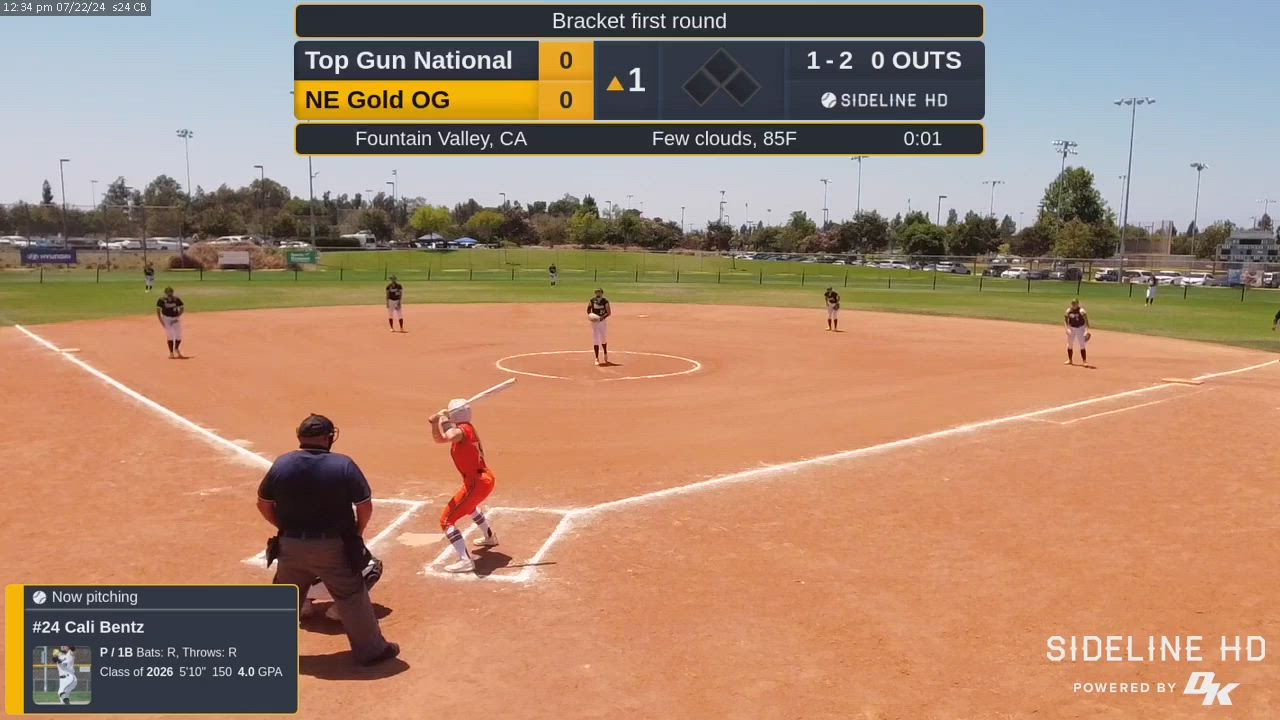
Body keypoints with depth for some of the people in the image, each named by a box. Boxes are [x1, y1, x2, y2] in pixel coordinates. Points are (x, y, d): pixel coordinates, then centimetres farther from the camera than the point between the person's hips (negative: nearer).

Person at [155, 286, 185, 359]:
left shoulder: (177, 299, -13)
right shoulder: (161, 300, -14)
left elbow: (182, 308, -4)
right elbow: (158, 310, -6)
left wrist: (177, 317, -13)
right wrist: (160, 320, -12)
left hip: (176, 318, 1)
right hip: (166, 318, -1)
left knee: (179, 336, 1)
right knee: (169, 336, -3)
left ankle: (176, 348, 29)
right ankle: (171, 353, 8)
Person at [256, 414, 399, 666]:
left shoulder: (281, 464, -4)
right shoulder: (344, 465, -13)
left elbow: (263, 504, 5)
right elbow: (365, 507, -9)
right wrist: (357, 533, 9)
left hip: (291, 546, 3)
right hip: (333, 547, -3)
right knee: (352, 598, 10)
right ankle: (371, 650, 18)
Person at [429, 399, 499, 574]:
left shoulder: (462, 430, -17)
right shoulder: (467, 429, 10)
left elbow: (444, 438, -39)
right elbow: (438, 438, 17)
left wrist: (442, 420, -20)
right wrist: (435, 422, -1)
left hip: (476, 484, -10)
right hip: (486, 479, 10)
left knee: (446, 520, -9)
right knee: (469, 505, 42)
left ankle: (465, 560, -19)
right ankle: (490, 536, 59)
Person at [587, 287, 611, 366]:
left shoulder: (605, 301, -9)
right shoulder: (592, 301, -3)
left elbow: (609, 312, -10)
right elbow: (588, 309, 9)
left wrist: (602, 317, -24)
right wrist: (590, 315, -11)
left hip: (603, 321, -1)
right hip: (594, 321, 1)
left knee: (603, 338, 12)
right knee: (595, 340, 0)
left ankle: (605, 353, 39)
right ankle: (597, 358, 5)